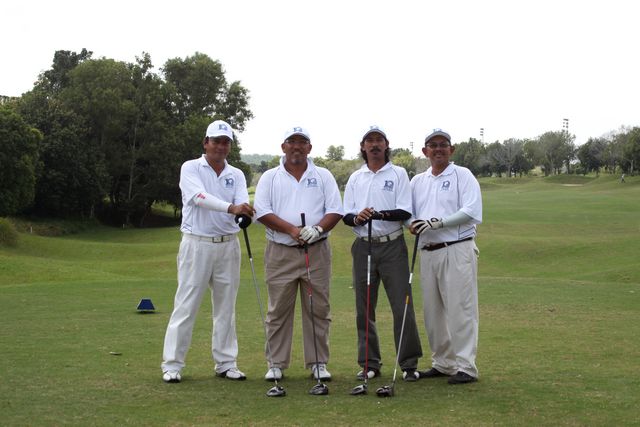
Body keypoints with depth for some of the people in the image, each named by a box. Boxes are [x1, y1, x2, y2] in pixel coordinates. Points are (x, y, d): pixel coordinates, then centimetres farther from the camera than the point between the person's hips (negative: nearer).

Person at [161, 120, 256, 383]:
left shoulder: (236, 175, 9)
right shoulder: (191, 168, -3)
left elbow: (242, 204, -6)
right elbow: (200, 197, -22)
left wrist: (244, 215, -31)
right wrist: (230, 208, -37)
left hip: (227, 245, 4)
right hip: (197, 243, -4)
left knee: (226, 307, 8)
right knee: (186, 305, -3)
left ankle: (226, 363, 17)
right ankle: (172, 364, 3)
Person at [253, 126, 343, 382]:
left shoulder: (323, 176, 9)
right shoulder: (270, 178, 7)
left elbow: (335, 210, 3)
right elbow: (262, 211, -4)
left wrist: (318, 229, -16)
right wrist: (292, 230, -16)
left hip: (316, 252, 1)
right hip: (280, 253, -1)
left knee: (318, 310, 3)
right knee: (278, 311, 3)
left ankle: (318, 363, 11)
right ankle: (277, 364, 11)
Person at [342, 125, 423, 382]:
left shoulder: (398, 174, 3)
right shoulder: (355, 178, 13)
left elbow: (405, 212, -6)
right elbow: (346, 215, 9)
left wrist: (380, 214, -23)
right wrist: (356, 218, -14)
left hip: (392, 245, -3)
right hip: (364, 246, 3)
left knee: (402, 305, -6)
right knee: (364, 309, 5)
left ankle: (409, 364, 2)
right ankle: (369, 363, 14)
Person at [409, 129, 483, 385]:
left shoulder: (463, 176, 1)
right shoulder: (417, 181, 18)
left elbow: (471, 211, -11)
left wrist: (438, 222, -18)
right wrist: (412, 224, -6)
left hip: (457, 250, -6)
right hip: (427, 252, 6)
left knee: (460, 309, -9)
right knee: (432, 311, 8)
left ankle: (465, 366, -7)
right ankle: (442, 363, 18)